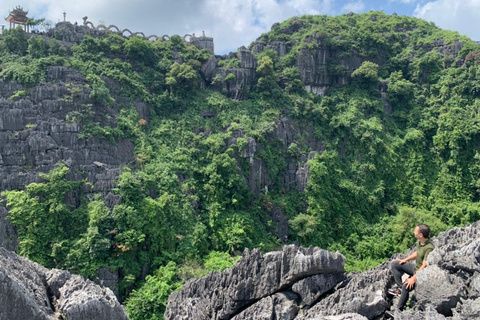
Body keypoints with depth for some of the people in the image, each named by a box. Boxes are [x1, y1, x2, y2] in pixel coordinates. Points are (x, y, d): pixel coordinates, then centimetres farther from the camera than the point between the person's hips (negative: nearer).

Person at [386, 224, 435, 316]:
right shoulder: (420, 241, -4)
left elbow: (424, 266, -31)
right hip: (416, 267, 9)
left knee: (407, 286, -30)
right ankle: (399, 287, 2)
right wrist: (405, 260, 11)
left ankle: (399, 310, -15)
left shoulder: (429, 248, -31)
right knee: (394, 264, 6)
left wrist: (413, 278, -32)